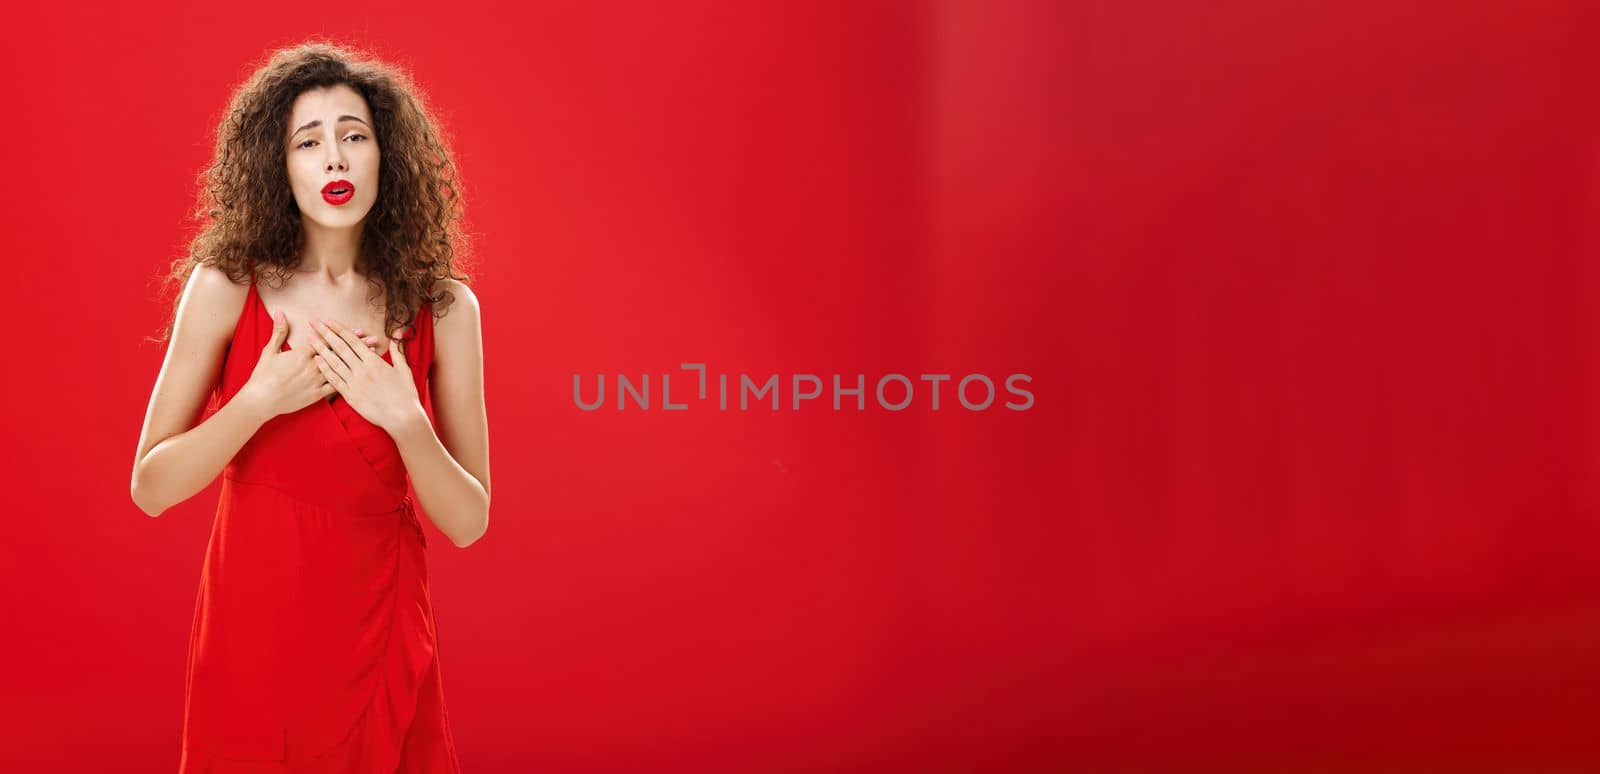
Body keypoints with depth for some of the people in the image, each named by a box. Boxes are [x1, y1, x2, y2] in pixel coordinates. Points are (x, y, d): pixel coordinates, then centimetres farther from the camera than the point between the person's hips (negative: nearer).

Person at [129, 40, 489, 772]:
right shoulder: (225, 289, -7)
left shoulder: (443, 307, -6)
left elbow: (468, 521, -5)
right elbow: (150, 487, -5)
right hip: (252, 628, 0)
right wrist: (259, 403, -18)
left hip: (381, 630, 1)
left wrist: (404, 418, -20)